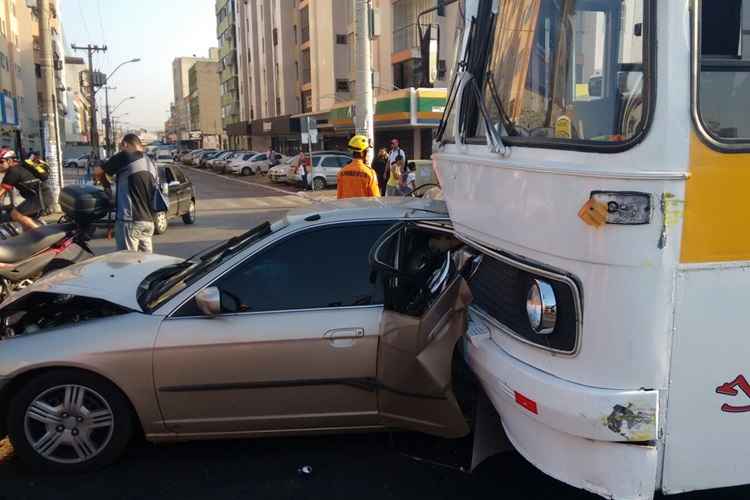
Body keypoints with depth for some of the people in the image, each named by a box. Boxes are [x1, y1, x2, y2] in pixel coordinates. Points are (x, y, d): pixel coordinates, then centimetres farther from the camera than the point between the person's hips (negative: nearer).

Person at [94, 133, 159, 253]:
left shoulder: (124, 157, -4)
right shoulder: (151, 165, 16)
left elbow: (97, 171, 1)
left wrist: (102, 178, 21)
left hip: (129, 220, -7)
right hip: (148, 221, 7)